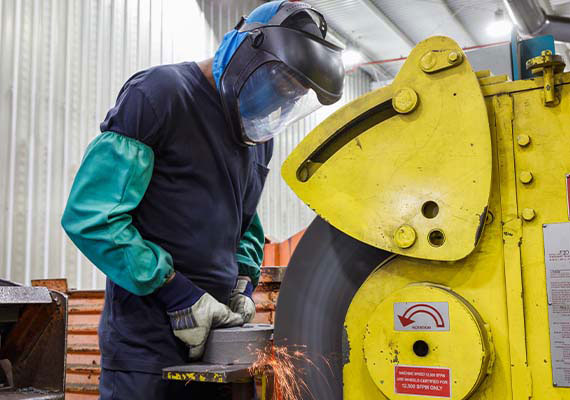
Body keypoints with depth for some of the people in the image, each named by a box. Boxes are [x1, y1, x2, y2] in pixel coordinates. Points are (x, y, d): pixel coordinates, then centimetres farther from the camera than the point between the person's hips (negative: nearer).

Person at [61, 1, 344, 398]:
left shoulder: (259, 131, 11)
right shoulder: (162, 93, -11)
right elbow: (90, 216, -17)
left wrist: (243, 281, 6)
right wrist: (174, 292, -17)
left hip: (216, 331, 7)